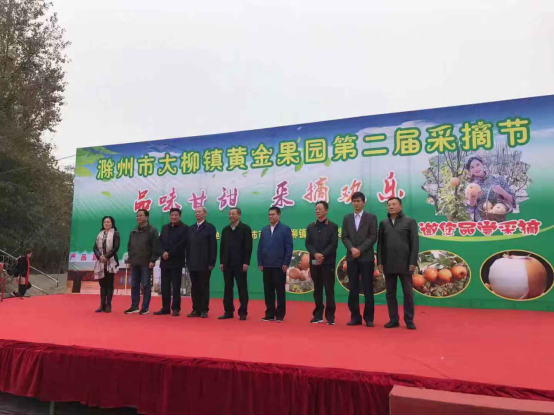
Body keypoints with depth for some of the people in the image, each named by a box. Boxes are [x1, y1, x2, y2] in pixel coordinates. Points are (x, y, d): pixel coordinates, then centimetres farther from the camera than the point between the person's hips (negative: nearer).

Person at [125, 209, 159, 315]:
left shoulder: (152, 230, -6)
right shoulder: (134, 232, 14)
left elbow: (155, 247, -11)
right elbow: (129, 246, 19)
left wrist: (152, 260, -15)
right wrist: (130, 258, 10)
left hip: (146, 263, -6)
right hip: (134, 263, 6)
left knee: (146, 285, 0)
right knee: (134, 285, 9)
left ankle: (145, 308, 7)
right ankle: (134, 306, 18)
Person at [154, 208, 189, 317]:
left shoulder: (184, 228, -2)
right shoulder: (164, 228, 16)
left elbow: (181, 244, -12)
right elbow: (160, 242, 9)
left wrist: (169, 254, -15)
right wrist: (163, 253, -10)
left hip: (176, 262, -5)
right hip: (165, 261, 5)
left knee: (176, 287, -1)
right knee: (165, 287, 7)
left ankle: (176, 308, 5)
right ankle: (165, 308, 15)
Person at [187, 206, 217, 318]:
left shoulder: (210, 228, -3)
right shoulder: (191, 228, 14)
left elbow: (213, 246, -8)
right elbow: (188, 246, 14)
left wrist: (211, 263, -12)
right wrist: (188, 261, 7)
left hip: (204, 264, -5)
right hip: (193, 264, 5)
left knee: (204, 287, 1)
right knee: (195, 288, 8)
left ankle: (204, 310, 8)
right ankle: (196, 310, 15)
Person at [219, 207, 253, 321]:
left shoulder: (245, 228, -2)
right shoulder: (225, 230, 13)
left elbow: (248, 247, -8)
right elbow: (222, 247, 12)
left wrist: (246, 262, -14)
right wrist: (221, 262, 5)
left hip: (240, 264, -5)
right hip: (227, 264, 5)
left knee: (242, 288, 0)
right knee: (228, 288, 7)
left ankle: (243, 312, 6)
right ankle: (228, 312, 15)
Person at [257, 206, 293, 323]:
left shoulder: (285, 229, -2)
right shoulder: (264, 229, 13)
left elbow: (289, 248, -6)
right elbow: (260, 247, 12)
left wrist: (286, 263, -12)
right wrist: (260, 263, 5)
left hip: (279, 266, -4)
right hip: (266, 266, 5)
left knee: (280, 291, 2)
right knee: (268, 291, 8)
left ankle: (280, 315, 10)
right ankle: (270, 314, 17)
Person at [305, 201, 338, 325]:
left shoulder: (333, 226, 3)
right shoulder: (310, 227, 12)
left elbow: (333, 244, -7)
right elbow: (308, 244, 2)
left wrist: (323, 256, -17)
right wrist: (315, 254, -15)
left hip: (328, 262, -3)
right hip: (314, 262, 3)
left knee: (329, 289, -1)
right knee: (317, 289, 8)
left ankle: (330, 316, 4)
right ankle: (318, 315, 14)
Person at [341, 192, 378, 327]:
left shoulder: (371, 217, 3)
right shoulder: (347, 218, 12)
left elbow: (373, 237, -5)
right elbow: (344, 237, 6)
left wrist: (360, 249, -14)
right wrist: (352, 249, -12)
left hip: (366, 257, -3)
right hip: (351, 258, 3)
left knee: (368, 289, 1)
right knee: (353, 289, 4)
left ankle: (369, 318, 9)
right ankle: (355, 317, 12)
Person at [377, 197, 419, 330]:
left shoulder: (410, 221, 1)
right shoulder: (383, 223, 10)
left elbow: (415, 243, -3)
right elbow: (380, 244, 9)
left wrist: (413, 262, -10)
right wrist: (379, 262, 2)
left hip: (404, 263, -3)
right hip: (388, 264, 3)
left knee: (408, 293, 3)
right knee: (390, 293, 7)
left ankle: (409, 320, 14)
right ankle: (393, 319, 16)